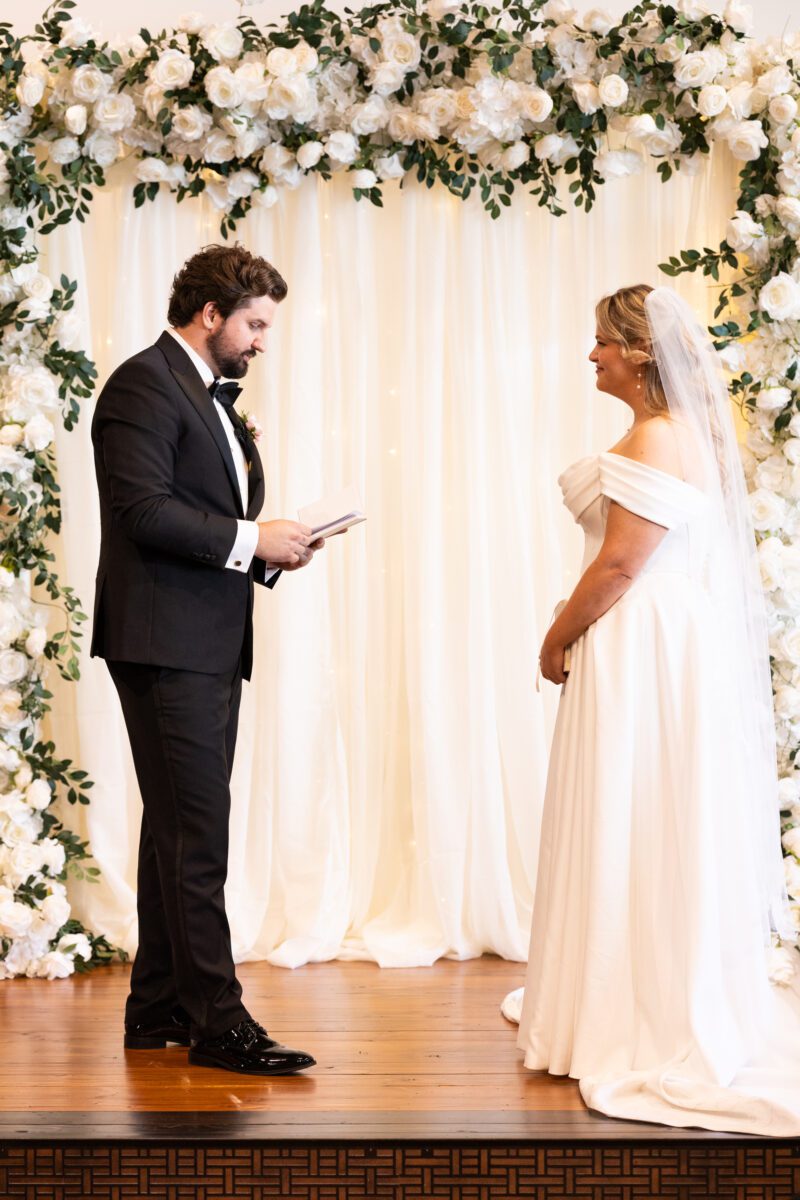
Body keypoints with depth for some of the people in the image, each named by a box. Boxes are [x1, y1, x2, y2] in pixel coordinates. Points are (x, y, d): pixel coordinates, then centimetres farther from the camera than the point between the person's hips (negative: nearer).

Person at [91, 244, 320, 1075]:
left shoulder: (211, 395, 21)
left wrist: (270, 549, 5)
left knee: (177, 831, 12)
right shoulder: (145, 385, -9)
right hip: (165, 641, -10)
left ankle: (158, 1009, 19)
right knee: (195, 834, -9)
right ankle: (217, 1021, -5)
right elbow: (145, 510, -19)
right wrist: (250, 538, -15)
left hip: (210, 645, 10)